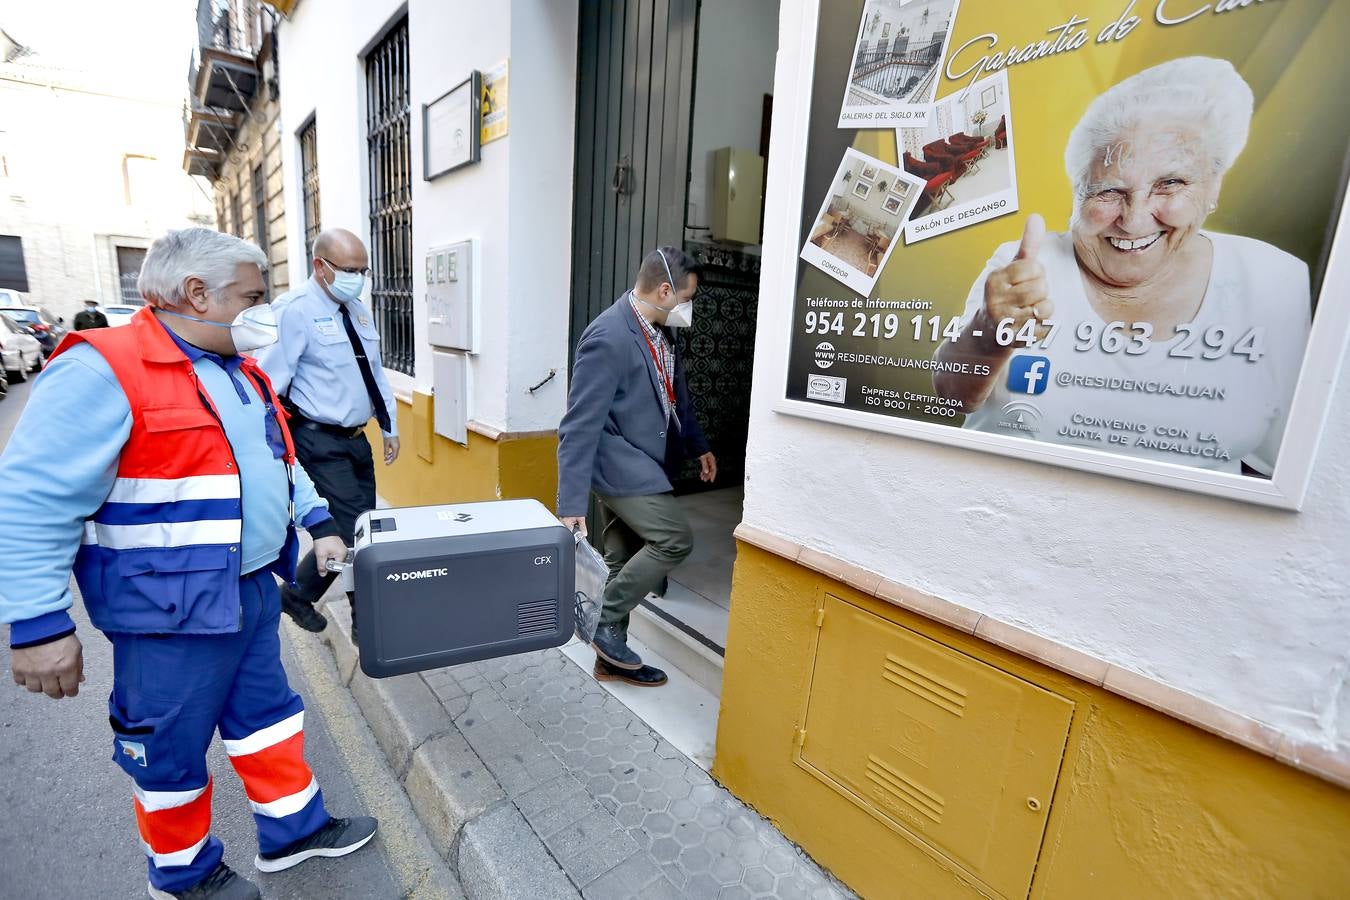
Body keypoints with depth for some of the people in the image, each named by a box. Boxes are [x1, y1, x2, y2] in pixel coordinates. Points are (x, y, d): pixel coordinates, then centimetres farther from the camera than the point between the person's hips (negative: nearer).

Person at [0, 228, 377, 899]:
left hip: (253, 590, 8)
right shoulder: (104, 370, -18)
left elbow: (280, 461, 19)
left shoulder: (241, 374, 9)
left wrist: (318, 522, 10)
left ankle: (293, 829, 40)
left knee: (266, 714, 21)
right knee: (170, 750, 14)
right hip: (173, 611, -8)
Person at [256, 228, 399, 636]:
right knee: (354, 532, -7)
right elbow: (271, 382, -15)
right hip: (321, 442, -8)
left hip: (357, 438, 8)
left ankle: (299, 595, 31)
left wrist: (389, 426, 18)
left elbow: (376, 372, 17)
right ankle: (367, 620, 15)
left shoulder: (358, 310, 10)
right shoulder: (295, 311, -13)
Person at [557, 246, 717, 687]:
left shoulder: (659, 330, 5)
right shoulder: (609, 337, -22)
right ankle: (603, 620, 5)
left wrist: (698, 446, 24)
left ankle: (611, 658, 28)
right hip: (618, 461, -8)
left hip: (641, 462, 8)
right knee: (675, 538, -13)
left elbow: (675, 394, 20)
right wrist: (571, 504, -25)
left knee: (623, 559, 13)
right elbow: (579, 425, -24)